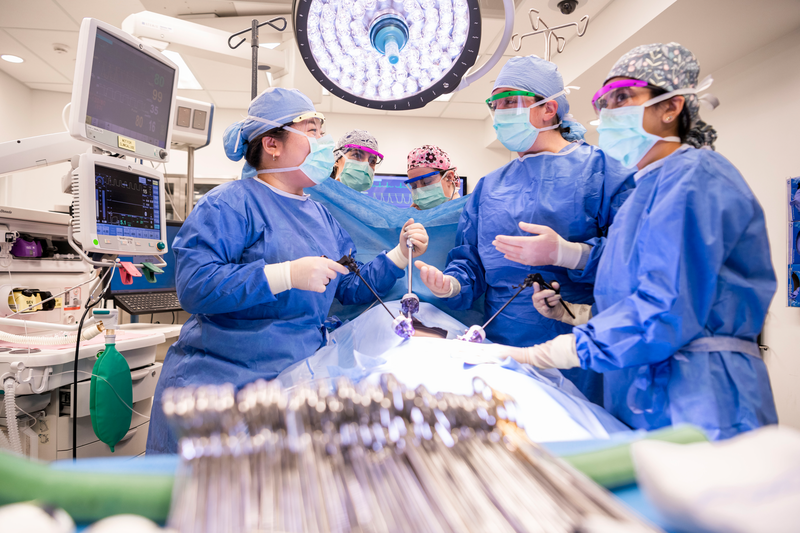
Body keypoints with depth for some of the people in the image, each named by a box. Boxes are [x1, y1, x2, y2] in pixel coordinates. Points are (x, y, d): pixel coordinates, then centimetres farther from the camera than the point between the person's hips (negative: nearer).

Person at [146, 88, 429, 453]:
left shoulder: (320, 215, 16)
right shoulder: (232, 203, -8)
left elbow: (351, 288, 16)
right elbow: (193, 284, -21)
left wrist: (400, 255, 3)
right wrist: (287, 275, -27)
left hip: (298, 382, 6)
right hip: (220, 381, -6)